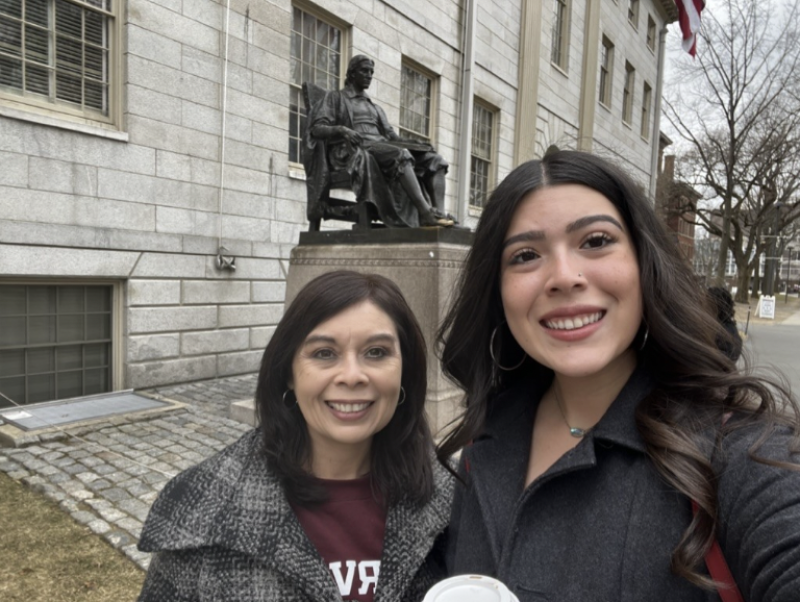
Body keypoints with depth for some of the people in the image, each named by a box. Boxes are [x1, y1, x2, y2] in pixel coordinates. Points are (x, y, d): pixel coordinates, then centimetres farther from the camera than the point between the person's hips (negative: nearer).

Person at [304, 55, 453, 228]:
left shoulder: (375, 108, 32)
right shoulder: (335, 97, 15)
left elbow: (391, 135, 21)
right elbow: (316, 129, 1)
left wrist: (415, 143, 0)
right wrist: (341, 130, -20)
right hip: (356, 151, -6)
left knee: (435, 160, -15)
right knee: (401, 155, -36)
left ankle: (439, 213, -36)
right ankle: (426, 214, -47)